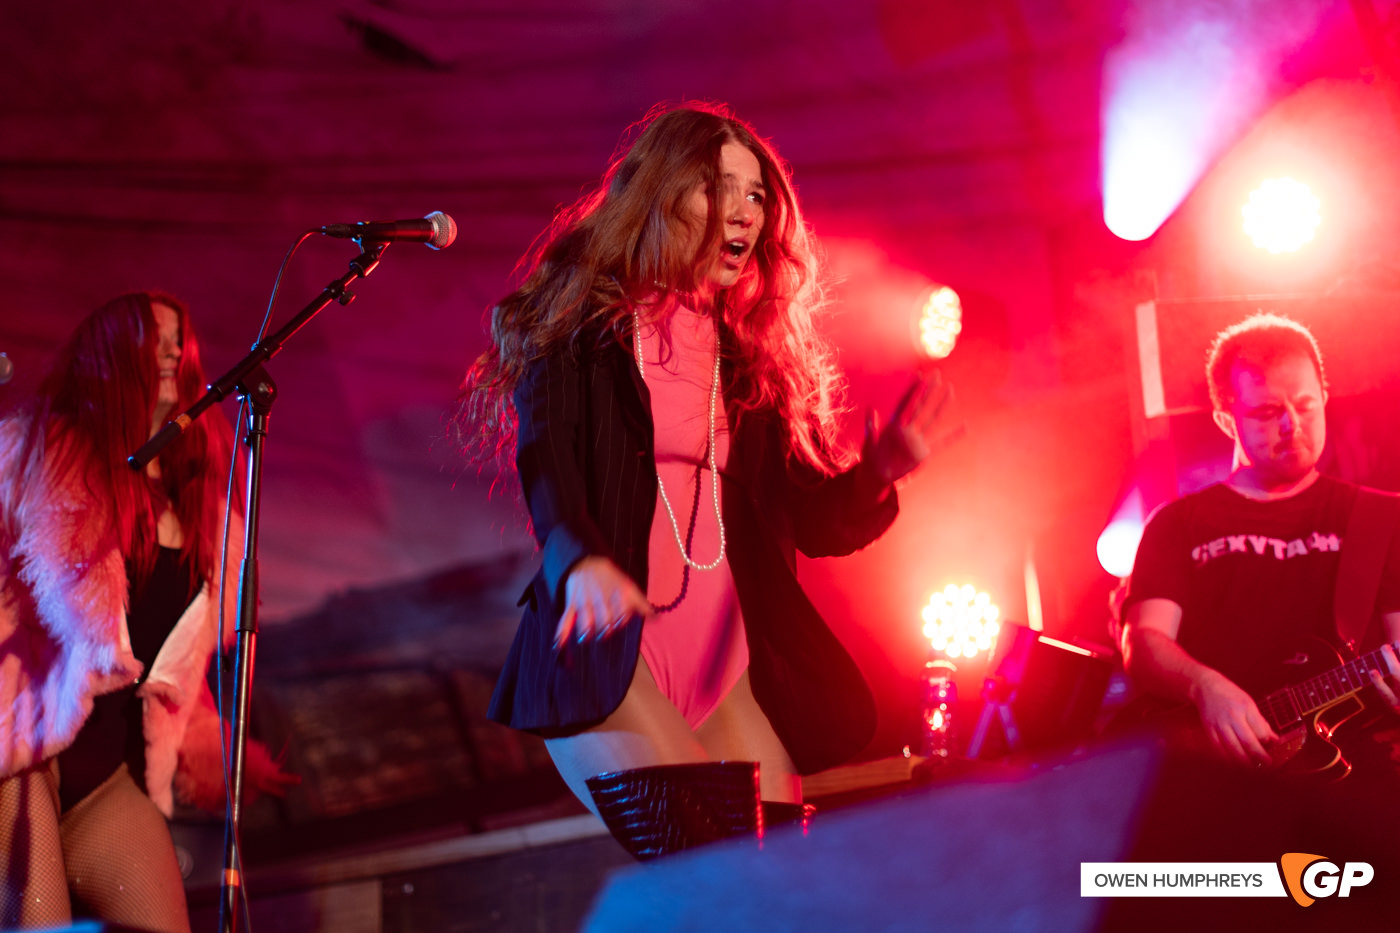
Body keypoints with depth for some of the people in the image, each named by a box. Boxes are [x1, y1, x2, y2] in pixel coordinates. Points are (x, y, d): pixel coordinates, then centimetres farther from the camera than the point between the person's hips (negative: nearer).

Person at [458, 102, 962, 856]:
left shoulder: (754, 357, 18)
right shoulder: (580, 323, 5)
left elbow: (816, 523, 14)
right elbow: (544, 460, -12)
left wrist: (882, 468, -6)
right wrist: (580, 562, -32)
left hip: (728, 660, 5)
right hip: (605, 645, -5)